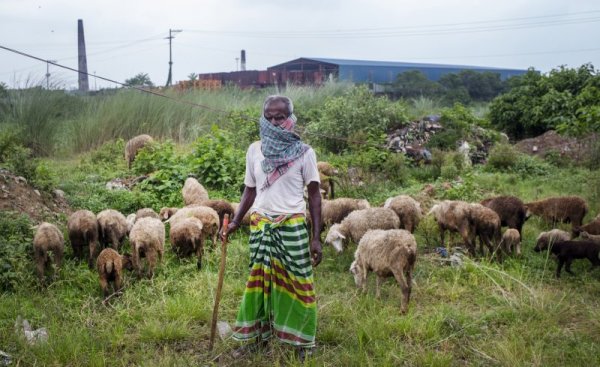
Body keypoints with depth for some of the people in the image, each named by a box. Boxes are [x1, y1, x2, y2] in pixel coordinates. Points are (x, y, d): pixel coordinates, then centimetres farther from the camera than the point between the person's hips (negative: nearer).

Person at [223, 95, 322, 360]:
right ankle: (256, 337, 25)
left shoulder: (304, 153, -6)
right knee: (259, 280, 11)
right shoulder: (254, 150, 3)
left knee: (297, 283, 4)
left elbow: (314, 195, -3)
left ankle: (302, 342, 16)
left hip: (292, 226, -3)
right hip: (260, 225, 3)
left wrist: (316, 237, -7)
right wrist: (235, 222, 4)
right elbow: (250, 190, 12)